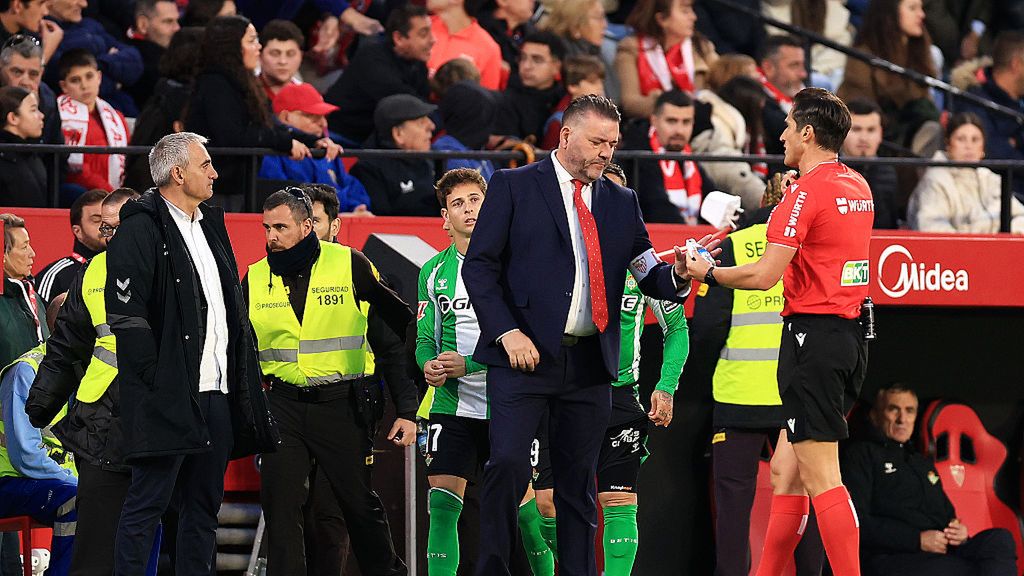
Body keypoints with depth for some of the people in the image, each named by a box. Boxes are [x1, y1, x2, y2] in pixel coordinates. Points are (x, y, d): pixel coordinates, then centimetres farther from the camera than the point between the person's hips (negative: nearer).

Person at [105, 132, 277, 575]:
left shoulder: (209, 225, 18)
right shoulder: (141, 229, -9)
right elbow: (126, 314, -15)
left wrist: (241, 379, 15)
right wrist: (155, 379, -18)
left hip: (215, 390, 9)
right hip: (166, 397, -9)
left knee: (205, 505, 10)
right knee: (147, 501, -7)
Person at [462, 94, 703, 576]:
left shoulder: (622, 203, 15)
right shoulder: (513, 187, 3)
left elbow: (651, 279, 12)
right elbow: (478, 266, -1)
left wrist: (676, 273, -11)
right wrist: (508, 332, -13)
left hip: (589, 365, 4)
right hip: (524, 355, -4)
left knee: (578, 483, 6)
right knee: (508, 465, -15)